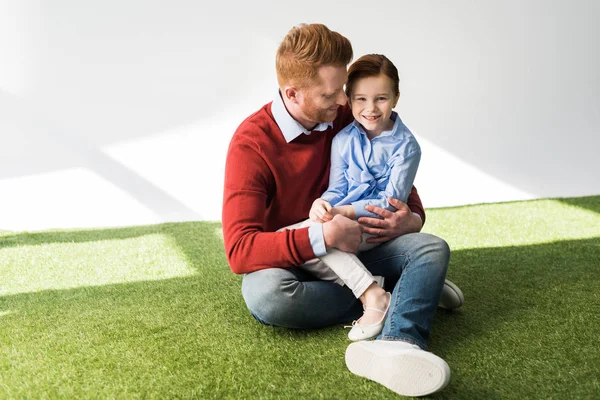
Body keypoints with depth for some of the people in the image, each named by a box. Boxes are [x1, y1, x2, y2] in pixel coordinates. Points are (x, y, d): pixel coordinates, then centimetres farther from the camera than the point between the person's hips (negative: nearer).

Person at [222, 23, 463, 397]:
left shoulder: (345, 118, -5)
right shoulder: (252, 143, -18)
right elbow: (239, 249, -25)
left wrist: (411, 219, -13)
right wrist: (322, 237, -35)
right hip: (289, 259, -3)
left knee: (433, 248, -17)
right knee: (266, 295, -37)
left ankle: (396, 346, -46)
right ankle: (407, 293, -20)